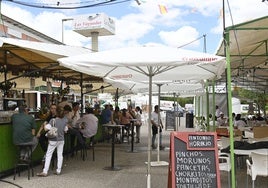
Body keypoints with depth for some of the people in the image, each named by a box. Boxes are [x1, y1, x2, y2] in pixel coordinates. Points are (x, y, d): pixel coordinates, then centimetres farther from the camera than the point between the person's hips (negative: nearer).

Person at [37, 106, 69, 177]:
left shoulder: (53, 120, -18)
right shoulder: (65, 120, -5)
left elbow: (46, 128, -25)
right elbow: (65, 130, 4)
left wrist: (45, 124, -5)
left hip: (53, 140, -4)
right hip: (61, 140, 4)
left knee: (48, 155, 3)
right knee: (60, 155, 11)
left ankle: (45, 172, 3)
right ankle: (58, 171, 15)